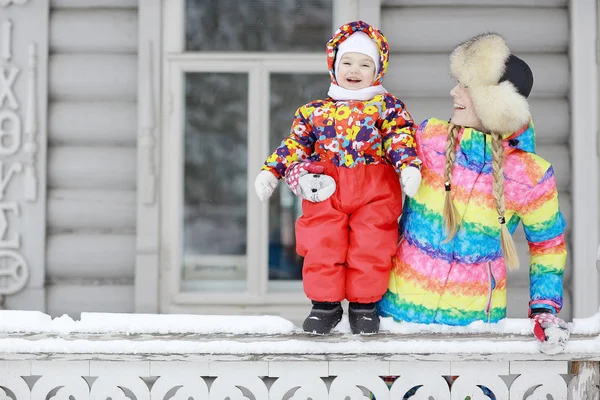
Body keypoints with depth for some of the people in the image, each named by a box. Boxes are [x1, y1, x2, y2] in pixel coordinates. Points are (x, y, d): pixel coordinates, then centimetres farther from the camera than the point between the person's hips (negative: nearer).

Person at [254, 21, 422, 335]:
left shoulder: (387, 105, 6)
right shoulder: (315, 110, 13)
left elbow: (400, 138, -5)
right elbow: (294, 144, 14)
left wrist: (409, 166, -23)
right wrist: (271, 171, 3)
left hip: (375, 191, -1)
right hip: (325, 191, 2)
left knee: (370, 249, -2)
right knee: (322, 247, -3)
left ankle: (364, 305, 15)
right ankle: (324, 304, 12)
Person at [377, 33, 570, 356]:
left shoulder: (531, 176, -8)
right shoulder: (428, 138, -5)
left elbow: (548, 245, 5)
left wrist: (545, 309, -3)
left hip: (476, 316, -1)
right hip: (403, 307, 1)